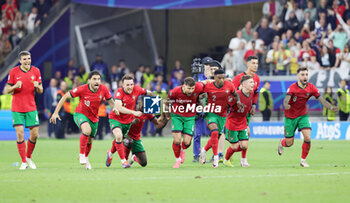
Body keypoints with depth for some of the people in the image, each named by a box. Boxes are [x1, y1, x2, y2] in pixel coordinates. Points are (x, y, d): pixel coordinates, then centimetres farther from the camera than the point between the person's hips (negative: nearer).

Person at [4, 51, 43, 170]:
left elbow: (40, 91, 7)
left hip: (31, 108, 2)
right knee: (20, 134, -9)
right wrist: (15, 86, -20)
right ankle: (24, 162, 2)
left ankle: (29, 157, 22)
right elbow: (6, 91, 1)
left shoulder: (36, 71, 3)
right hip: (17, 109, -2)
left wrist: (38, 86, -17)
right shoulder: (13, 72, -3)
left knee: (34, 134, -2)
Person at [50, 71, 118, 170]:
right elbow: (65, 97, -15)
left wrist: (114, 107, -22)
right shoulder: (82, 89, -23)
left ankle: (85, 158, 44)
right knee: (87, 130, -33)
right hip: (80, 114, -4)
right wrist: (56, 113, -17)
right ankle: (82, 154, -16)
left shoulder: (103, 89, -15)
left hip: (94, 117, 4)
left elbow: (110, 101, 2)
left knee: (89, 140, 14)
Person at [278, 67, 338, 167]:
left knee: (308, 138, -19)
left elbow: (322, 100, -14)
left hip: (303, 116, 2)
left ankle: (303, 160, 1)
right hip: (290, 117, -2)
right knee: (289, 143, 4)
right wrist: (286, 105, -57)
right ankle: (281, 143, 42)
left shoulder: (311, 88, -10)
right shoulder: (292, 88, -19)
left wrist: (331, 107, -32)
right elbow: (286, 100, -32)